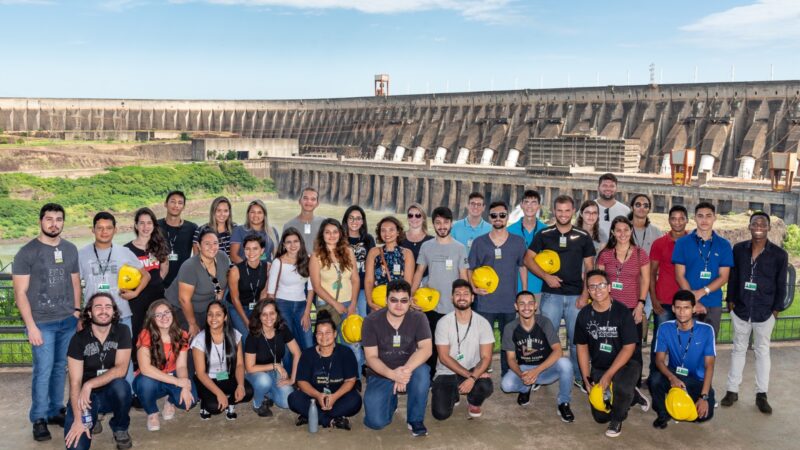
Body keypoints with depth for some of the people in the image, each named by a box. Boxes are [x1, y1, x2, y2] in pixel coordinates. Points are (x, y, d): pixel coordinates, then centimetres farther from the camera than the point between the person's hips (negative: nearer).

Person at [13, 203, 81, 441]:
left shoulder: (70, 249, 8)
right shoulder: (27, 252, -5)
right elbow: (20, 293, -6)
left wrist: (77, 312, 9)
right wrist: (31, 326, -11)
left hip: (68, 321, 4)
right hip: (42, 323, -4)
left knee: (60, 368, 10)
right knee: (43, 371, -3)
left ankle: (56, 411, 23)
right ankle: (39, 419, 11)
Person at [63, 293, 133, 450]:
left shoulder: (122, 332, -10)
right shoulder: (79, 339, -12)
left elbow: (120, 369, -17)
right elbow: (75, 383, -16)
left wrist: (89, 385, -26)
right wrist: (78, 419, -24)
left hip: (111, 394, 1)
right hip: (86, 396, 0)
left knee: (120, 385, -35)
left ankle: (120, 429, -5)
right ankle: (91, 421, 16)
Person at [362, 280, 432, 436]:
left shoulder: (418, 318, -11)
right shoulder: (372, 321, -13)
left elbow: (426, 349, -22)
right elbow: (371, 357, -15)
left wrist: (406, 370, -39)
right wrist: (392, 374, -34)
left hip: (408, 371, 0)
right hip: (381, 375, 0)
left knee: (422, 371, -34)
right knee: (376, 422, -20)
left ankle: (415, 419, -10)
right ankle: (391, 401, 17)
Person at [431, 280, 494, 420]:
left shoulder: (482, 323, -8)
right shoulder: (444, 323, -10)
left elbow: (486, 357, -11)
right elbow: (444, 357, -12)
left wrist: (473, 378, -28)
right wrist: (468, 374, -21)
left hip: (473, 372, 0)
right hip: (447, 373, 0)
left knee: (486, 387, -33)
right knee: (441, 413, -19)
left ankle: (474, 404, 5)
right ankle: (453, 395, 18)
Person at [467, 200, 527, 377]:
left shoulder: (518, 241, 6)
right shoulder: (479, 242, 2)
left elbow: (522, 266, 12)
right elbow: (470, 269, 6)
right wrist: (474, 288, -10)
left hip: (510, 302, 1)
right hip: (485, 301, -1)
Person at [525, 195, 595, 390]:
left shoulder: (583, 237, 5)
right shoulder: (544, 234, 4)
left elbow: (589, 268, 6)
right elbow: (528, 259, 5)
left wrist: (585, 295, -2)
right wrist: (546, 276, -8)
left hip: (576, 296, 1)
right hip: (551, 294, 0)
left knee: (577, 339, 5)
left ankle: (580, 377, 19)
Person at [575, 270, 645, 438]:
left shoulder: (622, 312, -17)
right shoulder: (584, 314, -6)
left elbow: (629, 347, -17)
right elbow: (582, 347, 3)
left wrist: (608, 375, -22)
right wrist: (586, 379, -3)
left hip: (624, 364, -4)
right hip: (598, 367, 4)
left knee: (621, 386, -38)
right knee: (600, 416, 1)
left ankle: (617, 419, -4)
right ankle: (629, 396, 34)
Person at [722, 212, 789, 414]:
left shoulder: (779, 254, -7)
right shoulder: (738, 249, -2)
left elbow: (781, 284, -1)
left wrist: (777, 308, -2)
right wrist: (731, 300, 3)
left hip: (765, 312, -1)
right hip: (740, 309, 2)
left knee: (762, 351, 10)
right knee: (738, 349, 12)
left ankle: (761, 394, 19)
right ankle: (732, 390, 19)